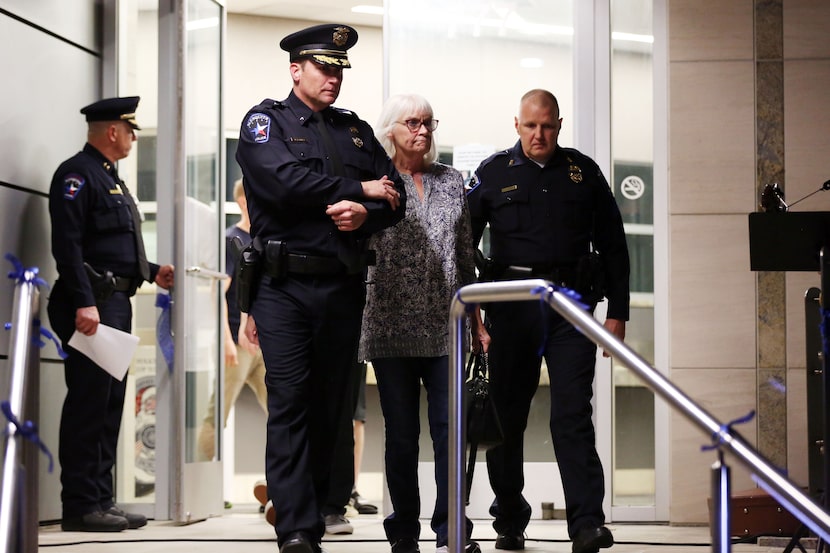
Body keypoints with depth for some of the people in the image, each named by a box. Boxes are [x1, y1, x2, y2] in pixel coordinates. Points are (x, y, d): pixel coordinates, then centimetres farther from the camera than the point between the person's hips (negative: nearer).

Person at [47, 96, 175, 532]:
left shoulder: (109, 178, 22)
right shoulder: (77, 173, -8)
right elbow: (68, 245, -18)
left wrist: (151, 272, 20)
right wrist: (84, 303, -24)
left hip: (117, 304, 10)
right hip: (93, 306, -10)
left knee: (109, 403, 11)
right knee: (88, 403, -9)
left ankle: (100, 500, 15)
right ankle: (80, 507, -6)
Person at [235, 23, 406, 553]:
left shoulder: (357, 130, 18)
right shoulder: (266, 121, 4)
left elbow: (395, 198, 10)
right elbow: (287, 182, -15)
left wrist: (366, 214, -13)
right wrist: (358, 189, -6)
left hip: (344, 286, 5)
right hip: (285, 285, -5)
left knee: (332, 404, 6)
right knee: (290, 401, -10)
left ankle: (318, 508, 14)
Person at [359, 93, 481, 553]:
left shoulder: (450, 181, 14)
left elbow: (466, 254, 17)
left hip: (444, 327, 2)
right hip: (392, 327, -2)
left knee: (449, 428, -2)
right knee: (401, 433, 3)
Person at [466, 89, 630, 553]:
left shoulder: (584, 172, 10)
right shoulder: (493, 174, 7)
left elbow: (613, 246, 12)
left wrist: (617, 312, 7)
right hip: (511, 307, 0)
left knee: (573, 415, -8)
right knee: (507, 414, 6)